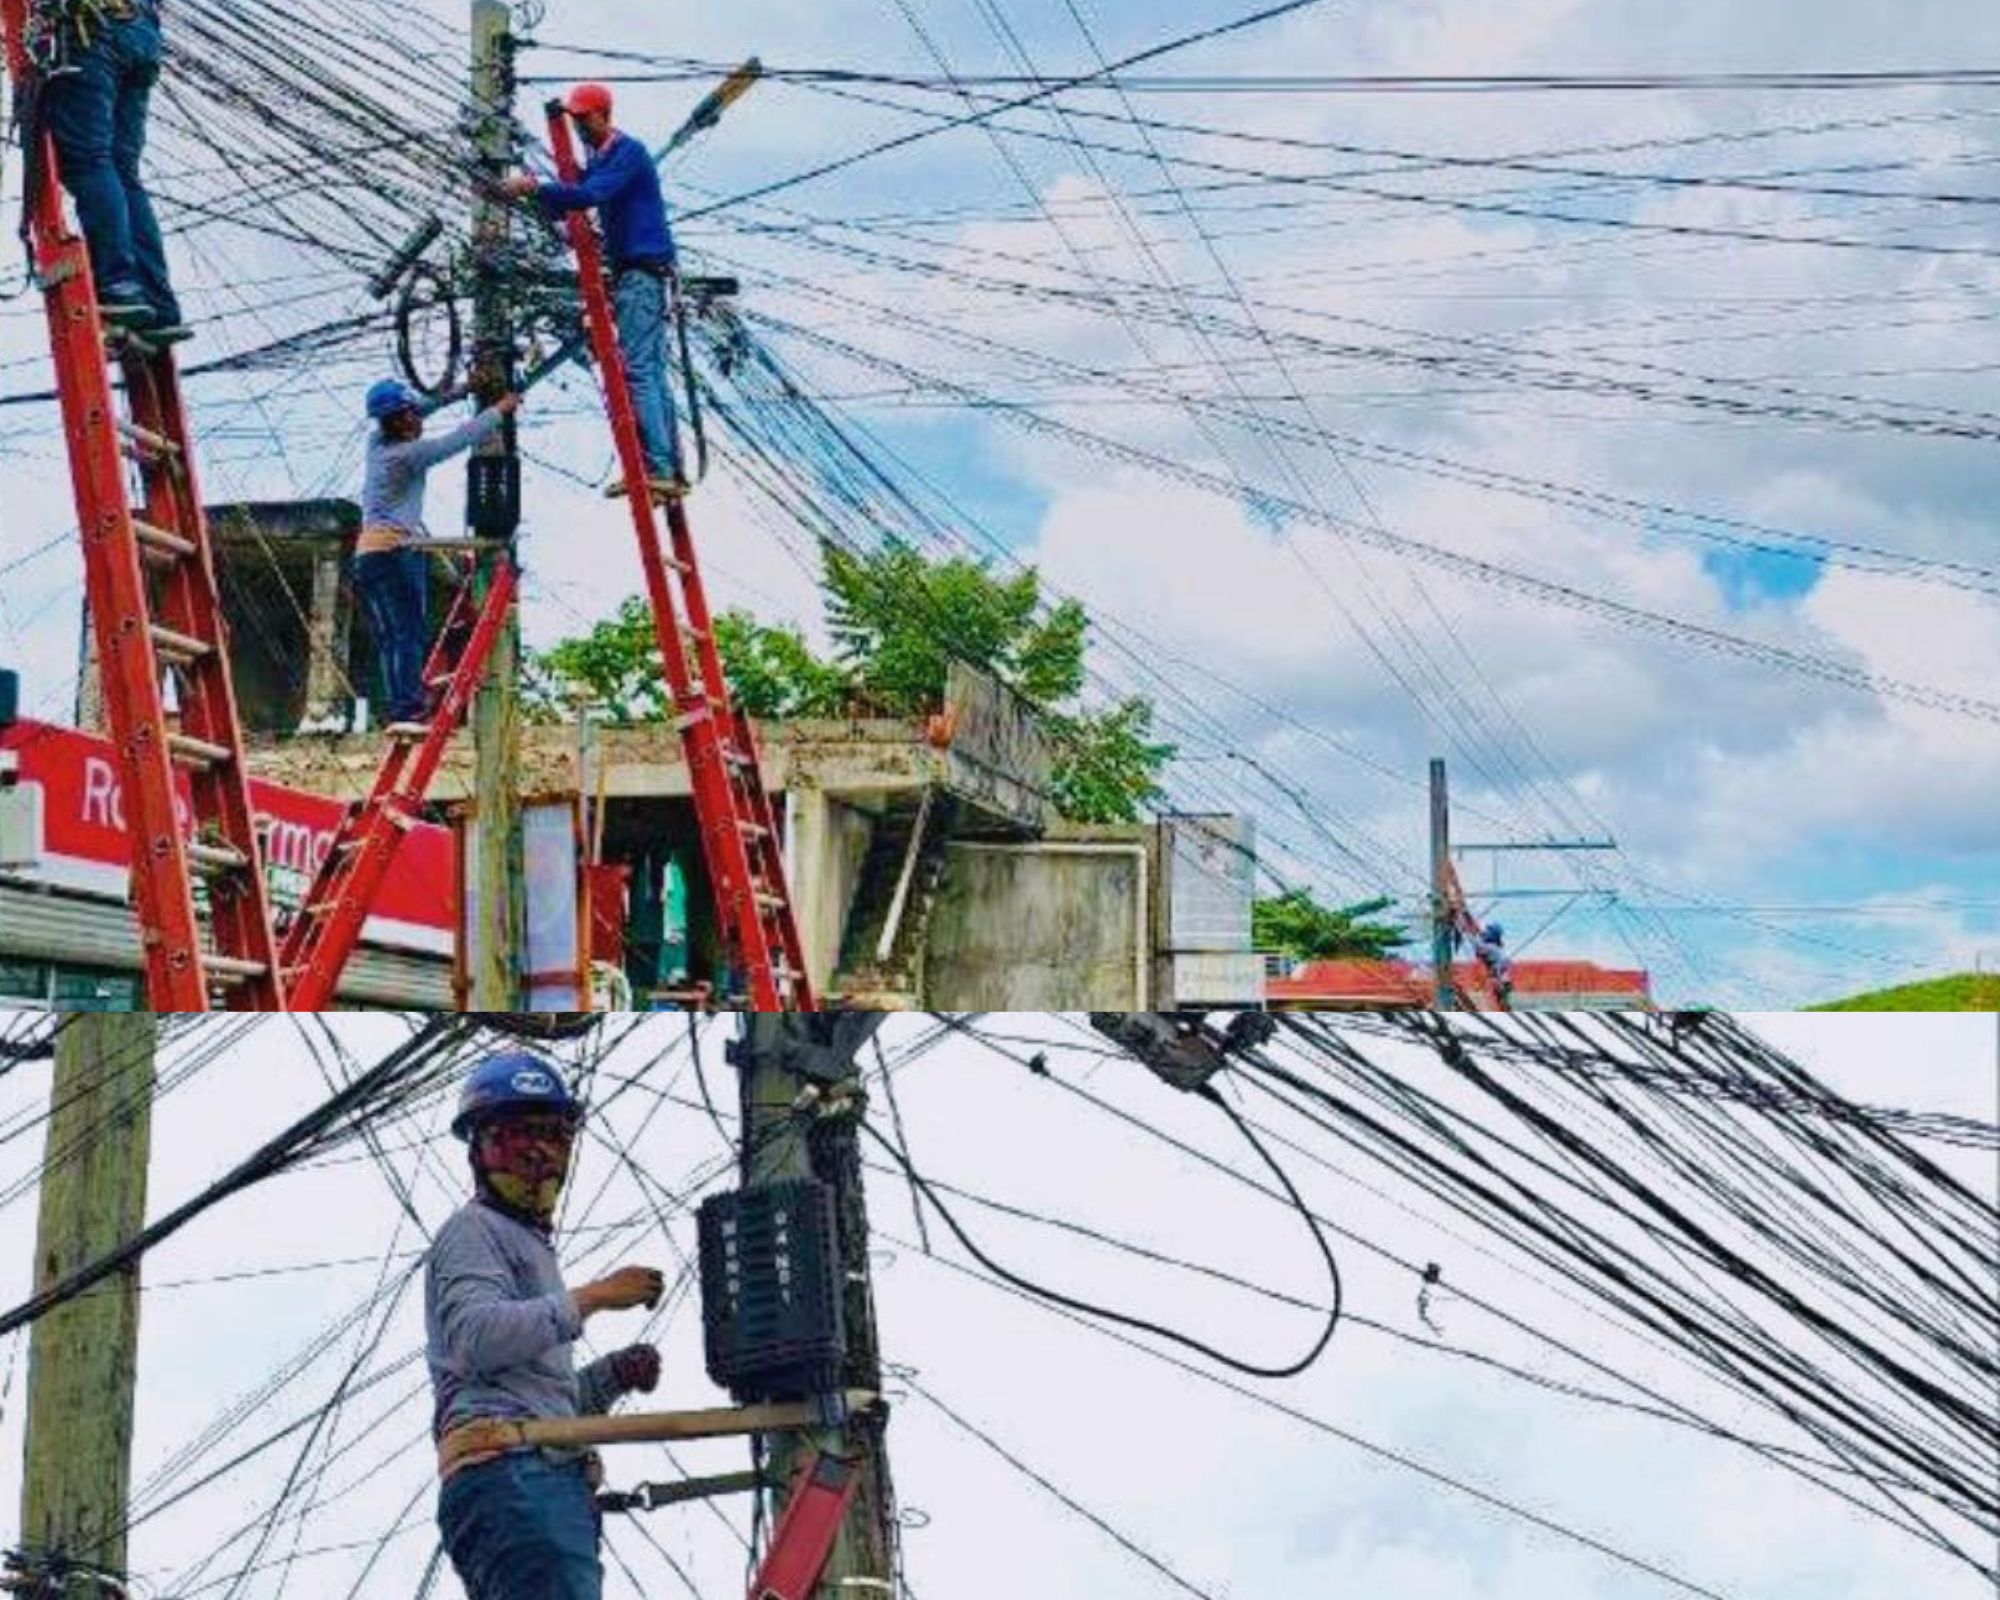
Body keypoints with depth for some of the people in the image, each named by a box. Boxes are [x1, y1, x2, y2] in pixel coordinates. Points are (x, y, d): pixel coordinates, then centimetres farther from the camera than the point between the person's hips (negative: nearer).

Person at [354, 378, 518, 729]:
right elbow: (461, 439, -7)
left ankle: (399, 710, -4)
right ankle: (407, 710, -21)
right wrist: (500, 410, 5)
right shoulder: (410, 454, -7)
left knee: (389, 638, 3)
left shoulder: (377, 445, 14)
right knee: (410, 632, -12)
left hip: (366, 552, 8)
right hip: (398, 550, -8)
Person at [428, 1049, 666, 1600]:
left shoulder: (530, 1243, 35)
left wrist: (612, 1375, 18)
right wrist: (591, 1298, -13)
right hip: (510, 1476, -10)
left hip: (554, 1482, 10)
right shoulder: (473, 1230, 6)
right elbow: (476, 1337, -15)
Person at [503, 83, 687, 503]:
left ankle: (658, 470, -19)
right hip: (630, 272, 10)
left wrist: (536, 188, -26)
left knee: (637, 370, -15)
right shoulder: (598, 159, 19)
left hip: (643, 271, -10)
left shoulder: (628, 152, -12)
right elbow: (564, 206, 18)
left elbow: (590, 195, -26)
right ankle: (671, 471, 8)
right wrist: (536, 193, -1)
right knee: (652, 373, 8)